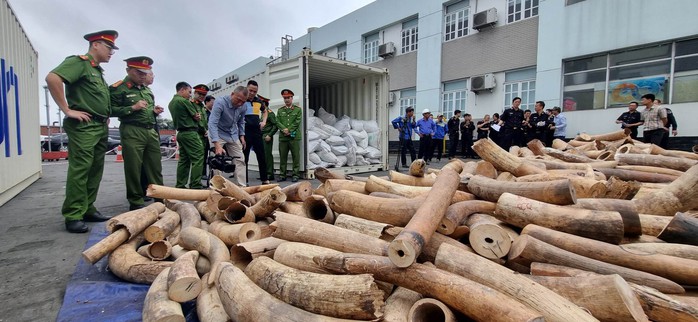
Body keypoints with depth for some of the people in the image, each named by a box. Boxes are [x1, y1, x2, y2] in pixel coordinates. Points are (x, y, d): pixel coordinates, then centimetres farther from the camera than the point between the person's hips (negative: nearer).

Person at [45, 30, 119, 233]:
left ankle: (88, 210, 17)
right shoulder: (79, 62, -5)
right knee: (80, 169, -9)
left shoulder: (98, 71, 22)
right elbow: (52, 78, -21)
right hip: (83, 126, -9)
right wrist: (67, 110, -20)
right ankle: (73, 216, -4)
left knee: (96, 171, 9)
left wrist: (106, 116, 18)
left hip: (101, 128, 9)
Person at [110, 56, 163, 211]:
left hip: (151, 131, 6)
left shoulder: (147, 89, 19)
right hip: (132, 132, -6)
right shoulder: (118, 88, -2)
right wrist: (133, 107, -16)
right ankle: (136, 202, 8)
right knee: (133, 169, -1)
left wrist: (155, 111, 10)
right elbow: (111, 110, -10)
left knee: (155, 167, 7)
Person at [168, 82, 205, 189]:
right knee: (197, 159, -9)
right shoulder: (184, 101, -11)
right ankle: (195, 186, -13)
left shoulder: (171, 103, 17)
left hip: (180, 133, 9)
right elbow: (197, 117, -7)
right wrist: (197, 116, 14)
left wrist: (196, 115, 5)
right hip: (190, 133, -9)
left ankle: (180, 186, 12)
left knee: (183, 160, 11)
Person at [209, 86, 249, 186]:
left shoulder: (244, 106, -9)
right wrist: (217, 145, -43)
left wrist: (242, 136, 2)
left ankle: (242, 186, 5)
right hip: (218, 134, -5)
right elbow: (212, 123, -34)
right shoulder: (220, 102, -26)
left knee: (240, 160, 1)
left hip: (233, 135, 5)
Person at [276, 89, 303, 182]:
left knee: (296, 156, -1)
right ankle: (282, 175, 14)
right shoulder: (280, 110, 15)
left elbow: (297, 122, -3)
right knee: (283, 157, 6)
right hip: (282, 137, 3)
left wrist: (289, 130, -11)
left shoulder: (297, 109, 6)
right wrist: (284, 129, -12)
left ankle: (296, 174, 6)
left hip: (294, 137, -3)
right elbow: (278, 122, 6)